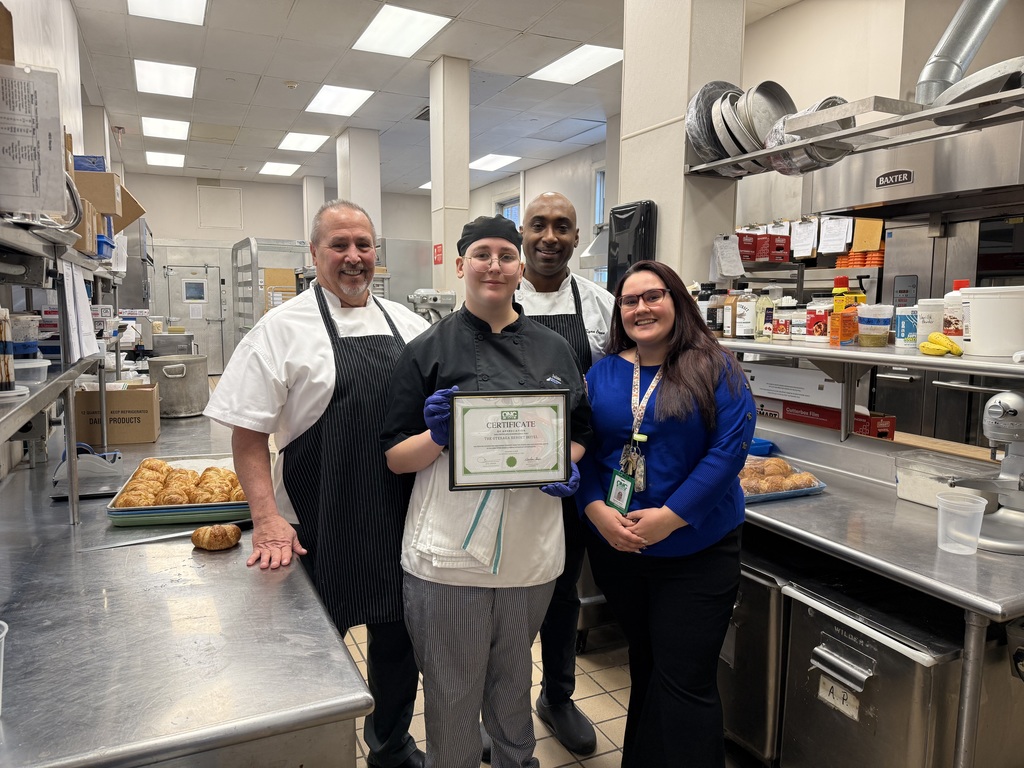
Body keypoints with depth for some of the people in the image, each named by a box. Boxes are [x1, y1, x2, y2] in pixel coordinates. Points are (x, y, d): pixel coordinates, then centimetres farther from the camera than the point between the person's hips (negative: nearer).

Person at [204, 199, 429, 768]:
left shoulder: (405, 323, 6)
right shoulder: (283, 328, -7)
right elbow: (247, 433, -8)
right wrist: (268, 519, -15)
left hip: (400, 520, 5)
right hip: (322, 527, -4)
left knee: (398, 637, 19)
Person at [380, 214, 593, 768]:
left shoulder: (554, 349, 6)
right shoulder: (429, 350, -4)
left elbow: (579, 433, 13)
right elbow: (396, 458, -3)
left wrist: (567, 466, -8)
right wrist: (436, 435, -22)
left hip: (531, 551, 3)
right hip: (449, 554, -3)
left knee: (514, 682, 24)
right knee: (453, 696, 12)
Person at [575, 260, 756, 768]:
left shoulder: (715, 370, -7)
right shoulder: (601, 373, 4)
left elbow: (729, 449, -14)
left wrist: (669, 517, -20)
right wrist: (597, 511, -14)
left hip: (696, 551, -4)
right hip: (613, 549, 4)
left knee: (684, 682, 2)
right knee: (644, 665, 22)